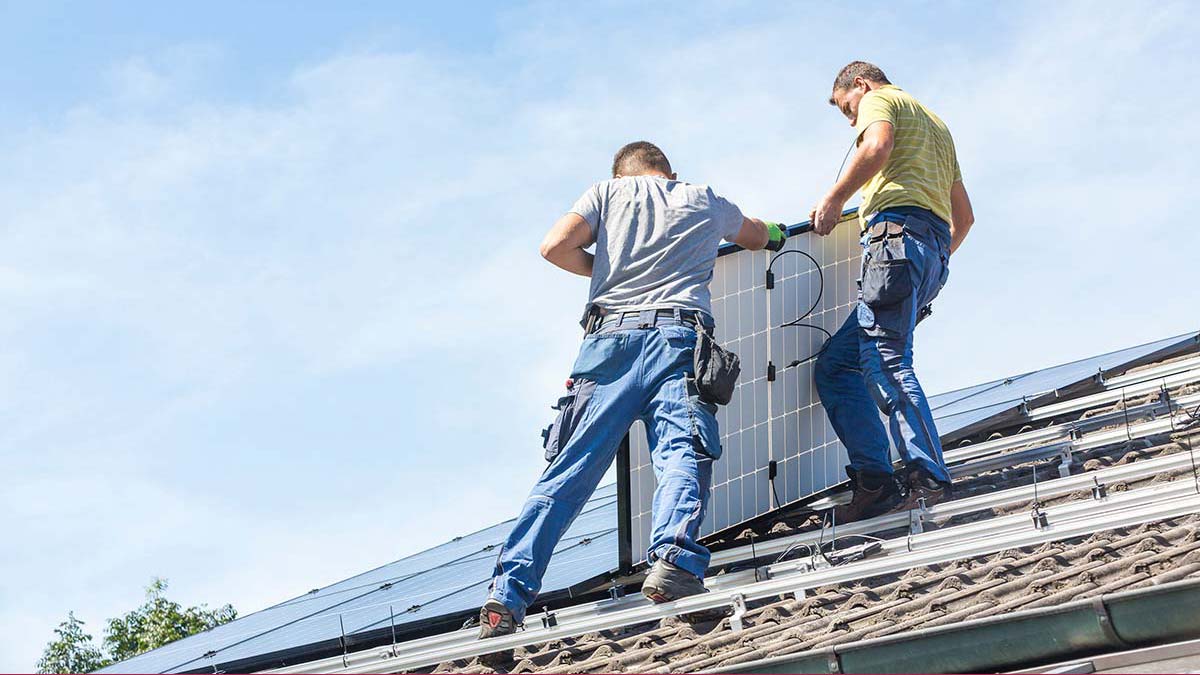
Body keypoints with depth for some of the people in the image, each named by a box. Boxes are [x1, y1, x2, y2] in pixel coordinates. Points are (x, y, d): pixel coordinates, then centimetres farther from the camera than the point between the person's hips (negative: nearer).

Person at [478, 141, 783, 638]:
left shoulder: (609, 191, 21)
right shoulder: (703, 199, 26)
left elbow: (555, 246, 6)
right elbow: (759, 238, 44)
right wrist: (770, 229, 68)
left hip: (610, 336, 1)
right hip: (677, 335, 0)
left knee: (568, 470, -3)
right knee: (682, 454, -16)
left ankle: (507, 593, -12)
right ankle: (674, 562, -42)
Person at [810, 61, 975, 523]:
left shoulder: (878, 99, 12)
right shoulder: (935, 124, 37)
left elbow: (878, 144, -14)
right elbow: (964, 216, 37)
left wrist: (834, 198, -7)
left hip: (898, 229, -9)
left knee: (885, 359, -20)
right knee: (835, 364, 5)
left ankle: (928, 477, -30)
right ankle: (874, 480, -8)